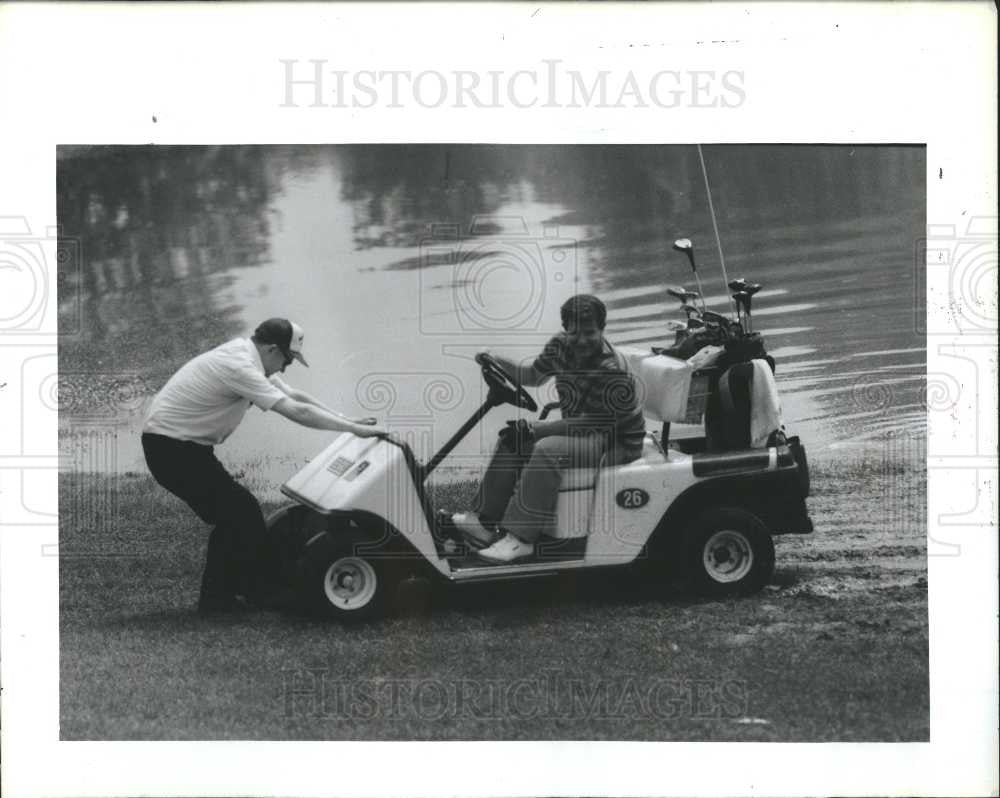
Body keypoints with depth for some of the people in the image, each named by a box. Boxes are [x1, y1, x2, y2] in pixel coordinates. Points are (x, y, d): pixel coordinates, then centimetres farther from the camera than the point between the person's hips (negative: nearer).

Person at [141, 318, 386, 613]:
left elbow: (296, 396, 13)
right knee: (240, 511, -8)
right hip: (171, 447, -10)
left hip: (181, 444, 10)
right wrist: (354, 429, -19)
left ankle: (216, 597, 16)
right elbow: (296, 411, -25)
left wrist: (349, 421, 8)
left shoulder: (247, 358, 9)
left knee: (234, 516, 11)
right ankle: (263, 591, 0)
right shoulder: (240, 367, -23)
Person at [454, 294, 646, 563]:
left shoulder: (612, 371, -27)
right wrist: (495, 362, -2)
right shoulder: (560, 345, -3)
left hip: (618, 442, -9)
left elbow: (588, 423, -25)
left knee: (547, 450, -31)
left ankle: (521, 538, -29)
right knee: (511, 439, 0)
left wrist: (533, 429, -25)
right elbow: (534, 375, 15)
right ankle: (486, 522, -1)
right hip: (581, 428, 9)